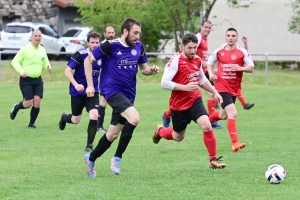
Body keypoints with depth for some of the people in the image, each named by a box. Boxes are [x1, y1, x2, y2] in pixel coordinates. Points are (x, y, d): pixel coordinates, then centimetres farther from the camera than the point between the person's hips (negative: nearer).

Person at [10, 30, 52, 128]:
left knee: (37, 101, -8)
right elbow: (15, 62, -7)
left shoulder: (42, 50, 8)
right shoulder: (25, 49, -9)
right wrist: (21, 71, -21)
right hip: (26, 79, -5)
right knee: (28, 103, -10)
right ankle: (16, 108, 24)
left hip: (38, 80, 5)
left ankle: (31, 124, 6)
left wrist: (48, 66, -2)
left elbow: (45, 62, 22)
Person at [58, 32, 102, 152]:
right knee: (76, 120, 11)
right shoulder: (80, 55, -16)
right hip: (78, 92, -3)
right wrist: (76, 84, -30)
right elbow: (67, 71, -17)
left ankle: (89, 145, -6)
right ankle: (64, 117, 50)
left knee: (94, 115, -19)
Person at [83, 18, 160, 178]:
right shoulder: (110, 46, -11)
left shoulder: (138, 47, 5)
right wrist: (90, 85, -6)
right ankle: (117, 158, -16)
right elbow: (88, 60, -2)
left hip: (128, 95, 7)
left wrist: (151, 70, -7)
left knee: (113, 134, 11)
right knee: (134, 118, -29)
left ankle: (91, 159, 34)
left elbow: (143, 68, 17)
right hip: (112, 90, -7)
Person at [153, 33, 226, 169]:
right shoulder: (175, 61, -18)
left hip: (195, 100, 4)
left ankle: (213, 160, -10)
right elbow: (164, 83, -22)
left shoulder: (197, 60, 3)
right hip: (179, 105, -4)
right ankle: (160, 131, 48)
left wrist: (215, 92, 14)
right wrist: (185, 87, -27)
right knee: (178, 137, 13)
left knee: (206, 126, -19)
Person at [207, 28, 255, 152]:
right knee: (233, 113, -20)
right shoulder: (219, 51, -1)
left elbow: (251, 68, -2)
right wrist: (211, 74, -5)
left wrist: (240, 68, -20)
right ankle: (235, 143, -22)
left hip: (234, 89, 4)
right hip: (222, 87, -4)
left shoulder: (242, 52, -2)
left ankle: (207, 119, 50)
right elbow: (209, 63, 14)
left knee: (223, 115, 19)